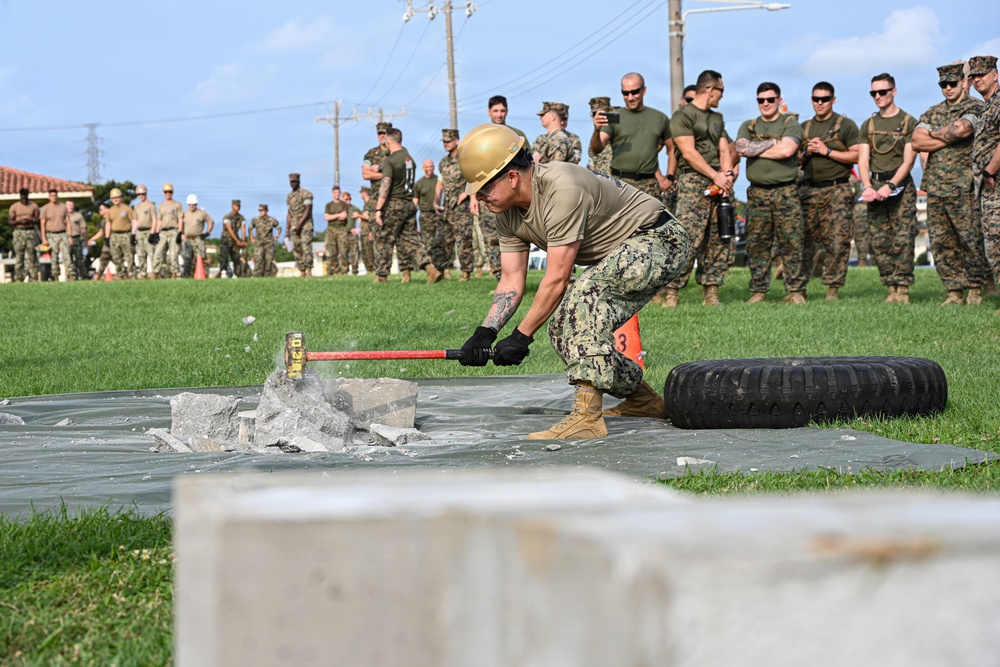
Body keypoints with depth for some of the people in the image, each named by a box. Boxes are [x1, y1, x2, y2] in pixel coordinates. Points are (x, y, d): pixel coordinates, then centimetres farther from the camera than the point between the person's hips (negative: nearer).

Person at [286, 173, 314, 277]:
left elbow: (308, 210, -13)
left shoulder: (305, 194, -6)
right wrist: (287, 230, 14)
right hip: (294, 227, 7)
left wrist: (299, 224, -19)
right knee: (297, 250, 2)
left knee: (306, 248, -14)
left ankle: (309, 272, -16)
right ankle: (302, 272, 5)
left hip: (305, 225, -7)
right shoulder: (289, 197, 16)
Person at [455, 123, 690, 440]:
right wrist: (485, 332, -13)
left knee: (585, 291, -32)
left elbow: (557, 279, -28)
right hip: (620, 255, 10)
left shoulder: (562, 188, -31)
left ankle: (587, 416, -37)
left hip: (660, 241, -10)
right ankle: (643, 399, 21)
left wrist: (521, 336, -23)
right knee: (563, 329, 3)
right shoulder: (508, 213, -2)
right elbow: (512, 281, 1)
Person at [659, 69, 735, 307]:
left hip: (718, 179, 7)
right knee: (688, 238, -17)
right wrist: (715, 176, -13)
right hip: (693, 181, -7)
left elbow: (724, 149, 15)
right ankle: (671, 290, -16)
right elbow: (689, 153, -9)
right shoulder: (683, 116, -1)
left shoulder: (717, 118, 23)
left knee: (719, 240, 3)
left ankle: (711, 291, 6)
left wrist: (727, 174, -4)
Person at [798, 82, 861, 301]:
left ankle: (833, 289, -4)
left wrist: (827, 151, -10)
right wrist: (807, 153, -1)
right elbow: (795, 160, 21)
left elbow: (857, 156, -6)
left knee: (838, 242, -8)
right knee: (805, 241, 1)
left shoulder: (846, 125, 3)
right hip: (809, 190, 4)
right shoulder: (804, 128, 17)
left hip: (837, 190, -4)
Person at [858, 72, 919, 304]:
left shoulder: (909, 122, 1)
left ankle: (903, 289, -6)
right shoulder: (868, 125, 15)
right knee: (879, 242, 1)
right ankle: (891, 288, 6)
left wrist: (890, 186, -18)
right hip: (875, 186, 4)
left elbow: (908, 160, -6)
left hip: (901, 186, -4)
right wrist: (867, 187, -10)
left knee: (902, 239, -9)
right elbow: (863, 160, 8)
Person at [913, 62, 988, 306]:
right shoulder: (932, 112, 18)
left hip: (963, 187, -6)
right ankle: (954, 292, 9)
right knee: (940, 242, 4)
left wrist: (933, 134, -2)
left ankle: (975, 290, 5)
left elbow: (961, 129, -19)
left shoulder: (974, 108, 0)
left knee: (971, 240, -5)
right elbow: (916, 141, 6)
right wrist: (948, 137, -5)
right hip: (935, 187, 6)